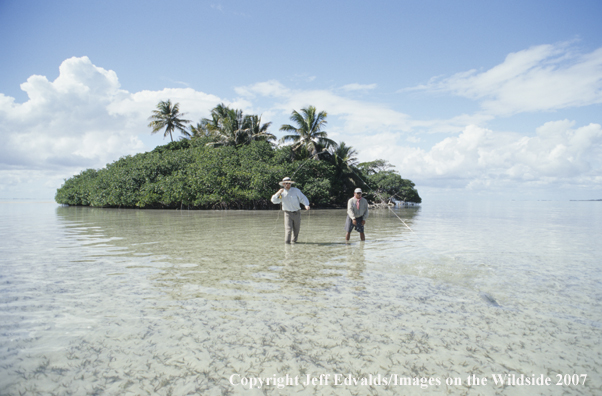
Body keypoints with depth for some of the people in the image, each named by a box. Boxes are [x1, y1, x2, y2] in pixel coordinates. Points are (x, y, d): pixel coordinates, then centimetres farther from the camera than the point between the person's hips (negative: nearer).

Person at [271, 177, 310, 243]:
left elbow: (303, 198, -5)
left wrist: (306, 205, -22)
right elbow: (274, 200, -1)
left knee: (296, 229, 10)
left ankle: (294, 240, 30)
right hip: (287, 213, 0)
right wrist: (278, 193, -15)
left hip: (296, 213, 1)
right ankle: (287, 242, -10)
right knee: (288, 228, -13)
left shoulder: (296, 190, -3)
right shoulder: (281, 192, 3)